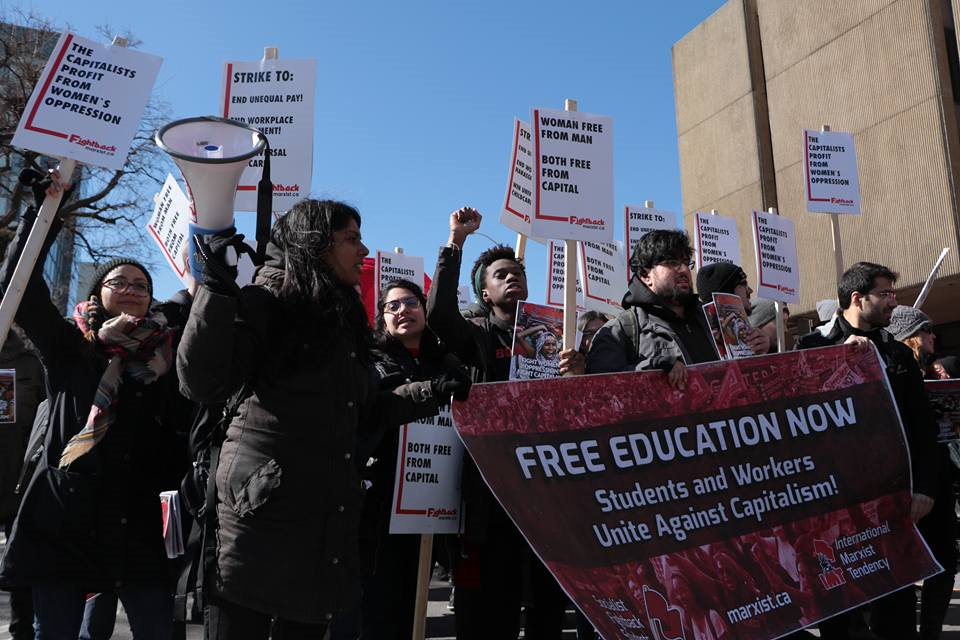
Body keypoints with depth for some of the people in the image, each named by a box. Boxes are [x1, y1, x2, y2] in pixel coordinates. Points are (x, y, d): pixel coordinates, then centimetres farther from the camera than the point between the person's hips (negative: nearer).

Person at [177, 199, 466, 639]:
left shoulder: (342, 318, 17)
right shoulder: (269, 299, -6)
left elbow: (363, 412, 22)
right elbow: (203, 386, -16)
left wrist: (434, 391, 16)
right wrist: (217, 289, -22)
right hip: (264, 510, -7)